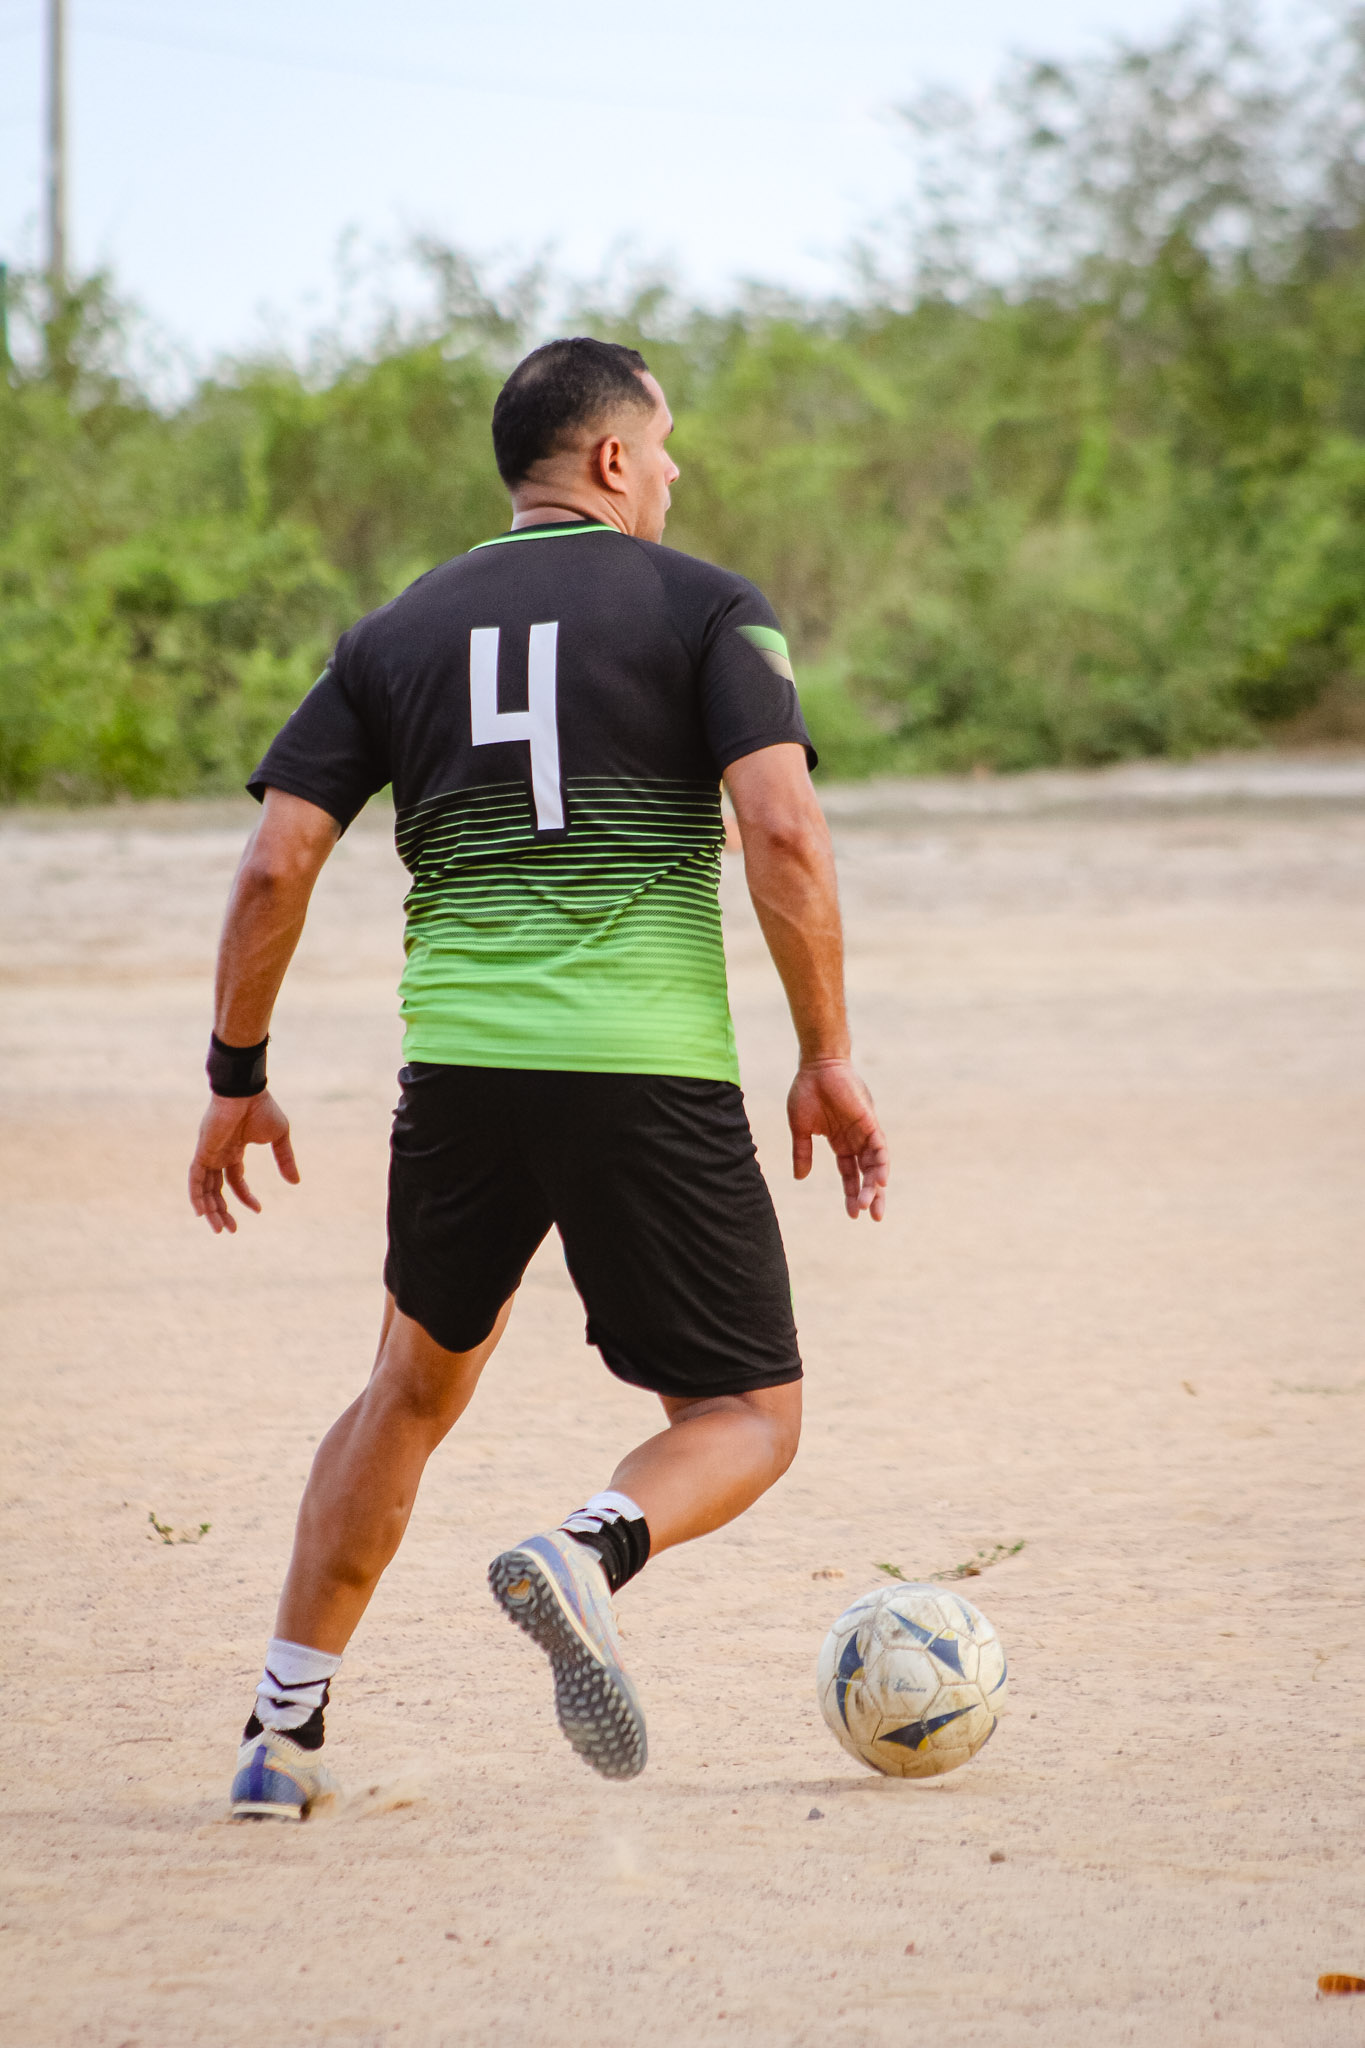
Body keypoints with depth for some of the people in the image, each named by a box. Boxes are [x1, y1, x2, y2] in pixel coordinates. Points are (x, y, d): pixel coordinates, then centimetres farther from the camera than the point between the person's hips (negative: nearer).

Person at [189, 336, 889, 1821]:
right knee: (746, 1415, 8)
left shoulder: (396, 635, 13)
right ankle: (588, 1550, -25)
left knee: (413, 1388, 25)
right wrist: (826, 1059, -3)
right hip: (655, 1072, -4)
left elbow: (275, 865, 6)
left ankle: (283, 1736, 21)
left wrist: (237, 1078, 16)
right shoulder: (707, 609, 3)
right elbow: (783, 832, -10)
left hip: (460, 1070, 4)